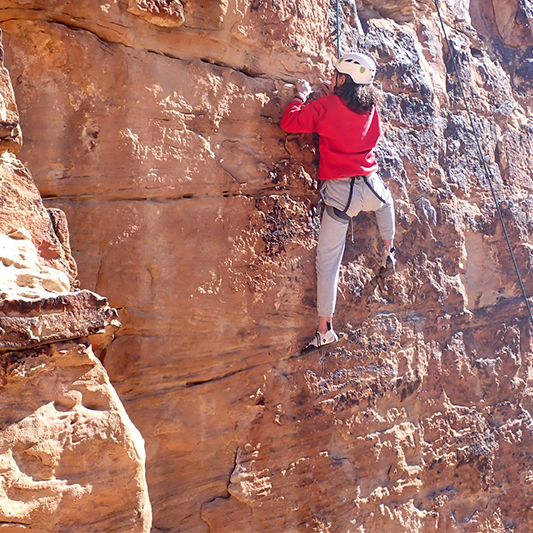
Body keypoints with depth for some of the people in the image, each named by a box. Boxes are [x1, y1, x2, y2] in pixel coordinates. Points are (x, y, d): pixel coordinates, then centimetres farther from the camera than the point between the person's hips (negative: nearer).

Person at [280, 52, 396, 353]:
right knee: (386, 201, 42)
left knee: (328, 260, 2)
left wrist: (302, 95, 12)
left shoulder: (326, 106, -6)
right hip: (370, 186, 4)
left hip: (339, 192, -4)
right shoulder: (371, 106, 8)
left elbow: (289, 123, -6)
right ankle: (389, 254, 46)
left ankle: (325, 328, 3)